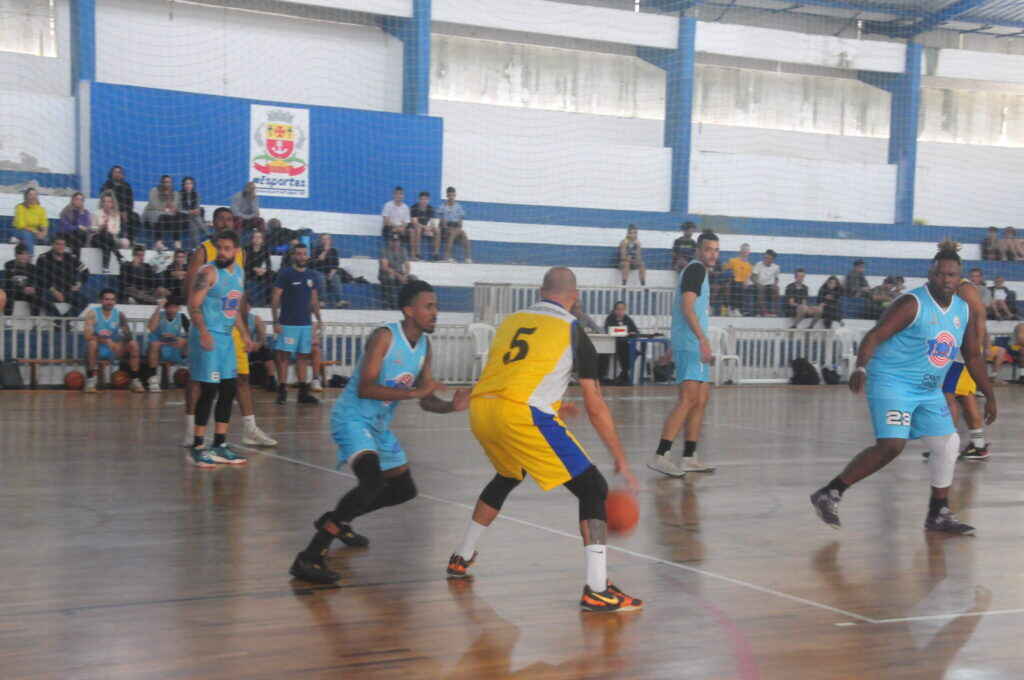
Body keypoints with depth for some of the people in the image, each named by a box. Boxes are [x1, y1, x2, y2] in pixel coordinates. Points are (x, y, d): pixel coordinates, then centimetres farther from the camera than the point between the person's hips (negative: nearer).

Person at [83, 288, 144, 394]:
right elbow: (88, 336, -23)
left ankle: (135, 381, -11)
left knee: (133, 344, -17)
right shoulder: (92, 313, -10)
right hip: (98, 350, -3)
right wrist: (106, 341, -36)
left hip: (113, 350, 3)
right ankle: (90, 380, -28)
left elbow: (128, 336, -7)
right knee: (92, 343, -36)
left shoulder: (119, 314, 1)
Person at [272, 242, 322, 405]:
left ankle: (303, 392, 10)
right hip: (287, 323, -5)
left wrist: (319, 319, 8)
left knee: (303, 357, 7)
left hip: (306, 323, 5)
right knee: (283, 355, -4)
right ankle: (282, 390, 3)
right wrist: (276, 321, -12)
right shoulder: (285, 273, -5)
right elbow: (275, 298, -7)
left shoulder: (311, 276, 11)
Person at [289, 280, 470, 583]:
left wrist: (452, 406, -11)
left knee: (404, 490, 18)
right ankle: (310, 557, -29)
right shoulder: (385, 337, -19)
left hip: (380, 425, 9)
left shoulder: (424, 345, 5)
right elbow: (364, 388, -28)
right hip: (352, 418, -9)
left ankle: (338, 522, 37)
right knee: (373, 481, -30)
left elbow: (426, 401, 9)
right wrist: (413, 392, -32)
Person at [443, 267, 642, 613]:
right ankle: (597, 590, -9)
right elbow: (595, 406, 7)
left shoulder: (511, 321, 23)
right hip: (522, 415, -6)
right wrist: (621, 461, 14)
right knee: (593, 489, 3)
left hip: (479, 409, 7)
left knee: (506, 478, 35)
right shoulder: (572, 331, 8)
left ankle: (461, 558, 45)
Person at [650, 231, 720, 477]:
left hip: (695, 345, 11)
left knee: (701, 400, 10)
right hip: (690, 345, -11)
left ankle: (688, 458, 14)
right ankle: (659, 456, -21)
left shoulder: (697, 271, 21)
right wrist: (703, 339, -29)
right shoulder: (696, 269, -9)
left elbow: (682, 307, 28)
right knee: (688, 400, -17)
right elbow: (687, 307, -21)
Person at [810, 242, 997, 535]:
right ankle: (829, 494, -14)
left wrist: (990, 396, 18)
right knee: (891, 445, -21)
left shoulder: (965, 311, 7)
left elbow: (973, 357, 18)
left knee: (948, 445, 7)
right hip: (892, 382, -8)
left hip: (929, 390, 8)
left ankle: (938, 514, 22)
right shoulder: (913, 304, -15)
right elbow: (875, 336, -21)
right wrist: (861, 368, -37)